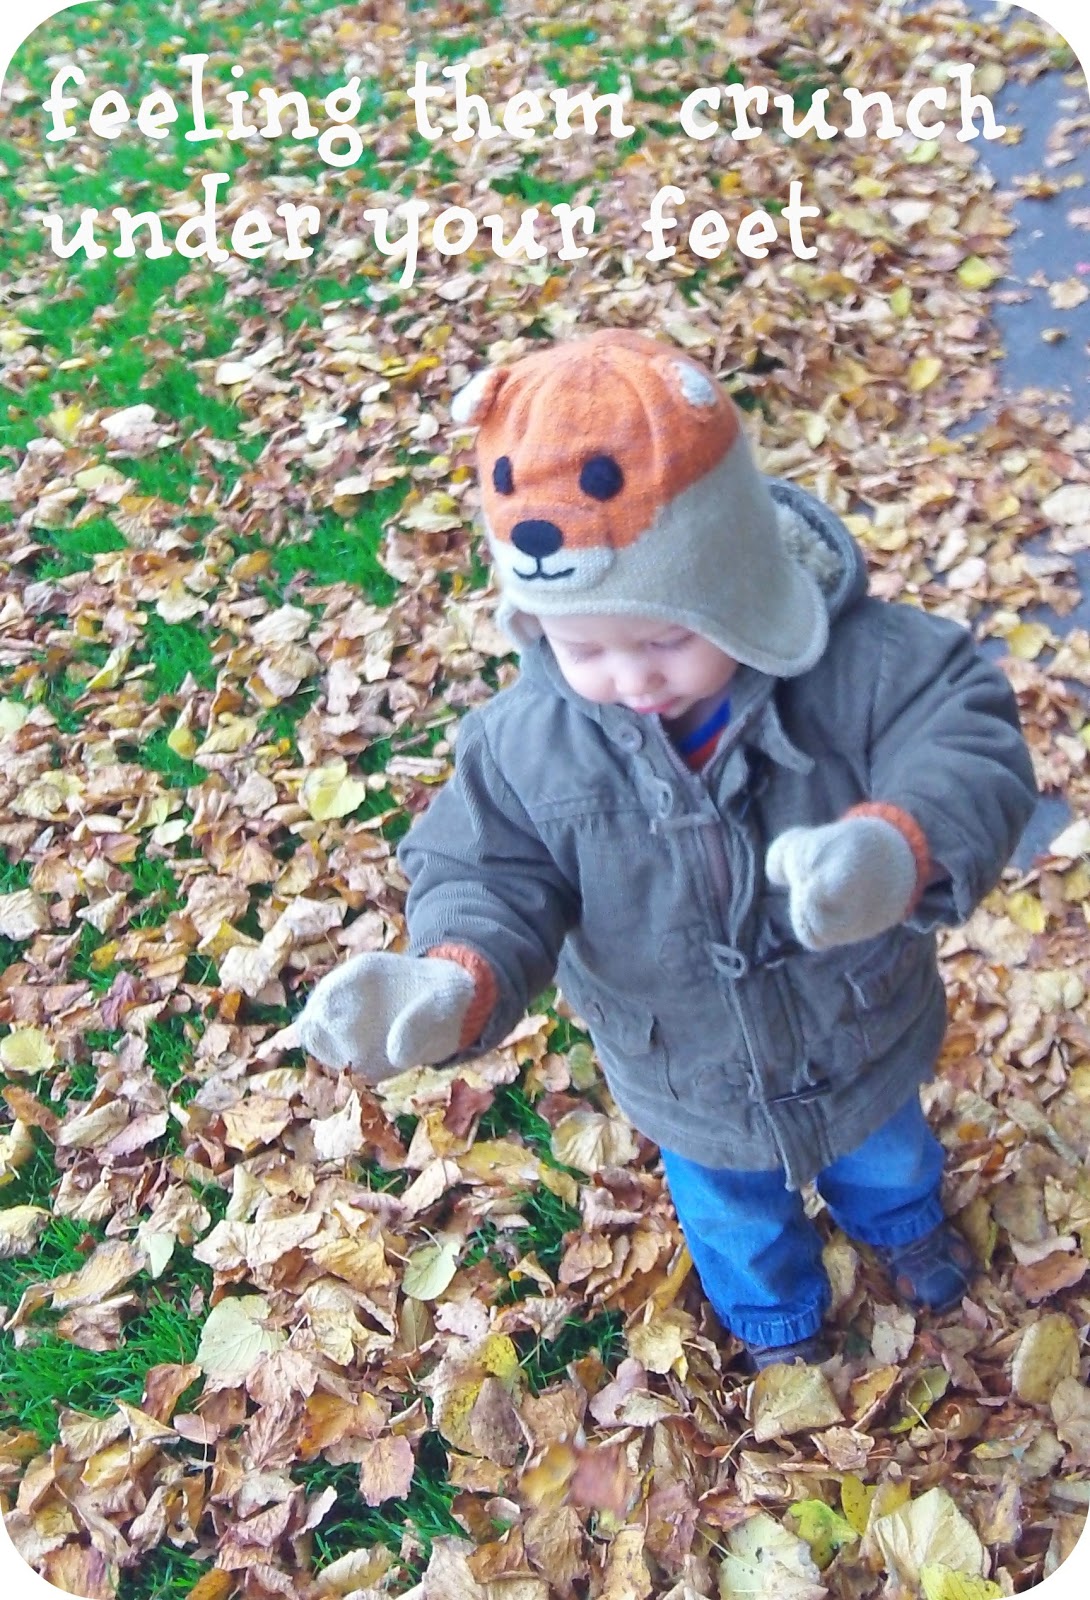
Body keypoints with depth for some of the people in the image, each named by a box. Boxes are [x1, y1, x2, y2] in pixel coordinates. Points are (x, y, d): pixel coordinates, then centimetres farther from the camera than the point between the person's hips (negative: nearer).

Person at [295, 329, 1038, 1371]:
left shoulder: (857, 664, -33)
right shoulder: (528, 740, -28)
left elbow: (970, 748, -37)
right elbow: (490, 879, -23)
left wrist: (900, 847, -60)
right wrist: (449, 985, -46)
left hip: (866, 1043, 0)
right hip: (694, 1099, 1)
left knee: (887, 1157, 36)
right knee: (738, 1221, 33)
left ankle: (903, 1219, 77)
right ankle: (776, 1314, 71)